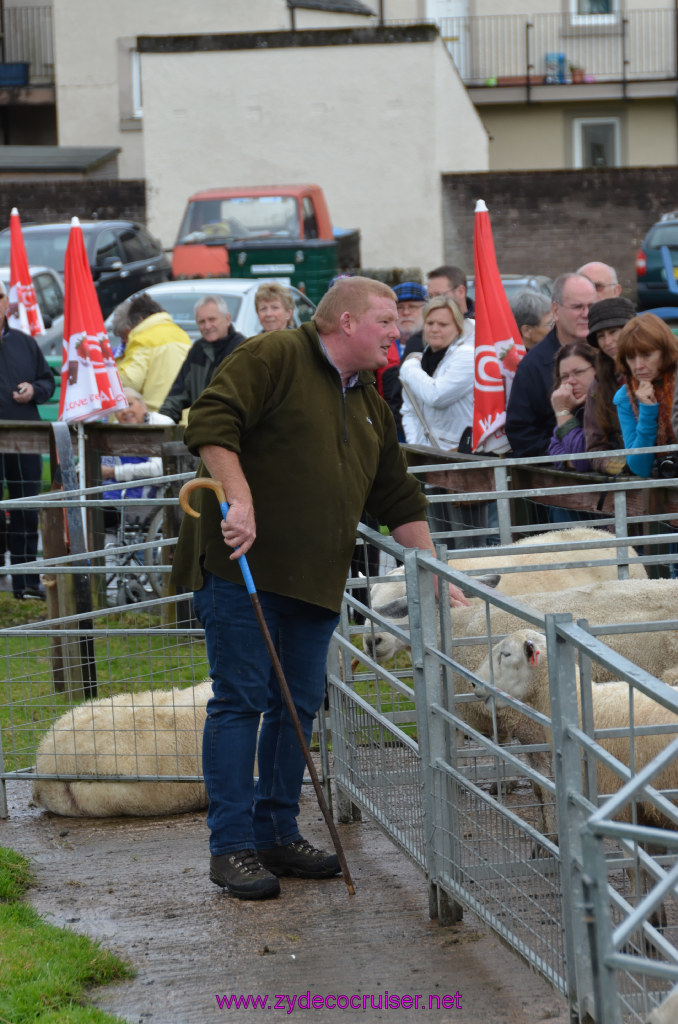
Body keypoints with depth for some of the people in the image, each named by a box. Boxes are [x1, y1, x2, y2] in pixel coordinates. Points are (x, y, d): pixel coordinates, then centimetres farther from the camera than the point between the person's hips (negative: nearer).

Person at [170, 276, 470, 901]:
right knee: (241, 700, -6)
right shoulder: (273, 358, -5)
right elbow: (211, 422, -16)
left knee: (299, 707, 8)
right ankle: (231, 846, -4)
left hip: (315, 579, 8)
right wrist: (239, 500, -25)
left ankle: (278, 833, 18)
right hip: (243, 564, -8)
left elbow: (398, 499, 24)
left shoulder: (369, 405, 20)